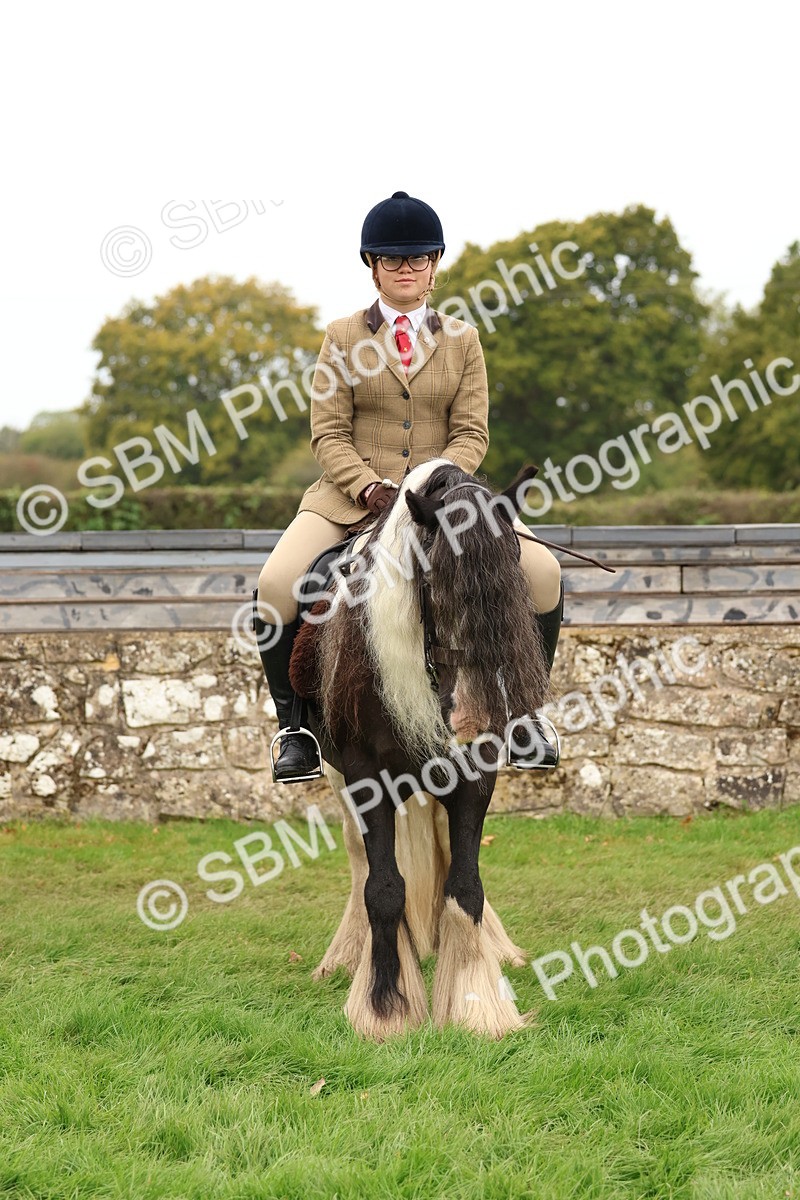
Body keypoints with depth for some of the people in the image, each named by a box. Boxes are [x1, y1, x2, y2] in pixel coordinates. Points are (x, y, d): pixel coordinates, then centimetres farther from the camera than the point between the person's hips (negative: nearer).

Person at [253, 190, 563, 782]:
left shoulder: (462, 339, 11)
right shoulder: (343, 338, 7)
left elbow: (471, 433, 3)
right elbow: (329, 434, 0)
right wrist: (370, 487, -18)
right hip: (352, 498, -1)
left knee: (543, 573, -19)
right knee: (276, 586, -27)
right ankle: (296, 730, -10)